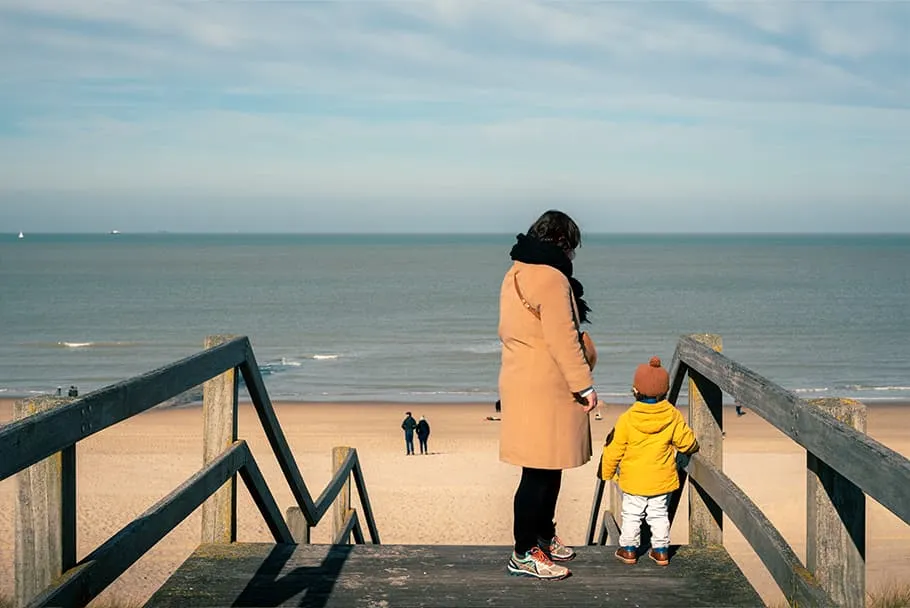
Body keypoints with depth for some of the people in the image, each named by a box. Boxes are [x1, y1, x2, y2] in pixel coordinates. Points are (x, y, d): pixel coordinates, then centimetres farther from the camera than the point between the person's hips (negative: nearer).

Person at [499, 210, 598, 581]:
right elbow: (563, 340, -19)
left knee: (548, 469, 18)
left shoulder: (516, 275, 15)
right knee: (539, 473, -5)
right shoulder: (551, 278, -16)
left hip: (521, 382, 10)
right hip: (544, 390, -10)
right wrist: (584, 384, -14)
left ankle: (544, 538, 28)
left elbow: (507, 330, 22)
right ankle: (524, 554, 0)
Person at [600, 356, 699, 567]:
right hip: (662, 479, 2)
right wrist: (691, 448, 27)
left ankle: (629, 549, 19)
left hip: (633, 479, -2)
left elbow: (614, 450, -7)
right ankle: (661, 550, 19)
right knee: (659, 514, 15)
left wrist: (607, 472, 8)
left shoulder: (627, 419, -15)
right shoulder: (673, 416, -9)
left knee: (631, 514, 12)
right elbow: (686, 441, 2)